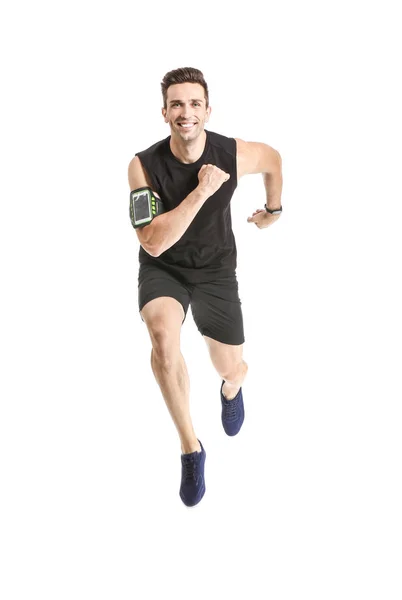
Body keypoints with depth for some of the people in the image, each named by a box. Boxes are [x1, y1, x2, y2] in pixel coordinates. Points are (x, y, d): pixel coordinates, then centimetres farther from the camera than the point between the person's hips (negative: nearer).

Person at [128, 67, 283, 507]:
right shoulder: (144, 165, -24)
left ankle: (231, 390, 53)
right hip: (163, 270, -2)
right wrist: (201, 192, -37)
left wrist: (273, 208, 19)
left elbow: (273, 158, 6)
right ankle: (191, 448, -15)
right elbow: (153, 242, -32)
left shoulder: (235, 154, -19)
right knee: (163, 337, -34)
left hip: (216, 269, 2)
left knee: (232, 371, 8)